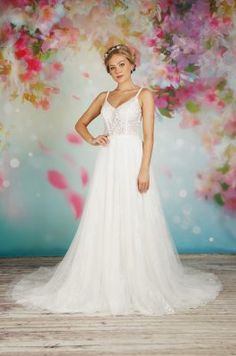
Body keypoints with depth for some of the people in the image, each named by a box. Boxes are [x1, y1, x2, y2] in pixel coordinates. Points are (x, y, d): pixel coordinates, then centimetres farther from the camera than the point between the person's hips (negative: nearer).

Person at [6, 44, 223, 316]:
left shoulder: (144, 94, 2)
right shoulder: (104, 97, 15)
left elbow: (148, 136, -6)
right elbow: (80, 123, 23)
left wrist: (144, 170, -15)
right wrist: (92, 140, 3)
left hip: (132, 162, -4)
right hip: (107, 163, 4)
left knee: (134, 223, -2)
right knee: (104, 222, 4)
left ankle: (139, 284, 11)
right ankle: (106, 283, 15)